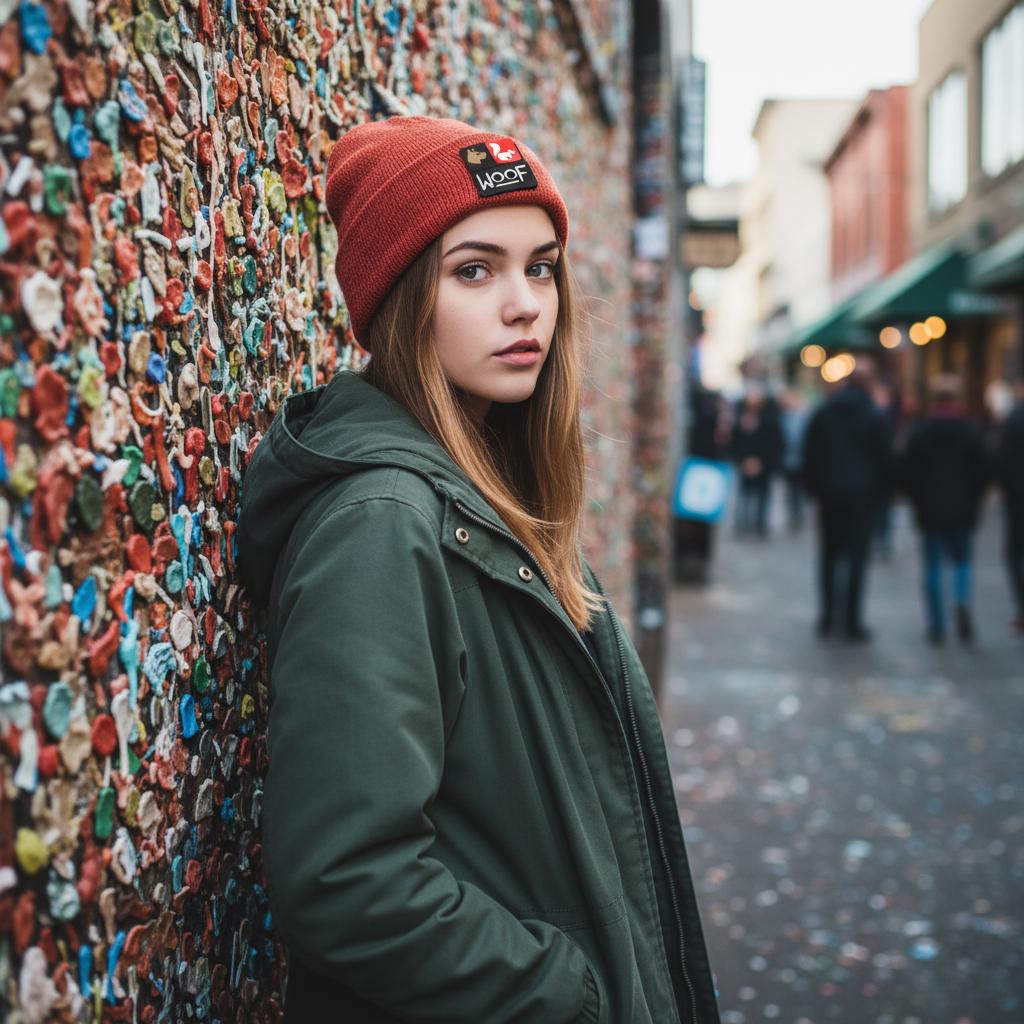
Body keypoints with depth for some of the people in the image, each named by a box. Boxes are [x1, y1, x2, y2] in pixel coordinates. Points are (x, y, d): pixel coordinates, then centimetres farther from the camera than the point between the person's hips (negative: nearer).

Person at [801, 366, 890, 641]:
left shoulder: (822, 412, 4)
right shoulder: (873, 415, -5)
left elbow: (810, 454, 5)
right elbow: (882, 457, -3)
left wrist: (813, 487, 12)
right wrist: (881, 489, 8)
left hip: (829, 494, 3)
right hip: (862, 494, -3)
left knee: (829, 554, 13)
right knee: (857, 557, -1)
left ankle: (828, 616, 12)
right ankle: (852, 622, -3)